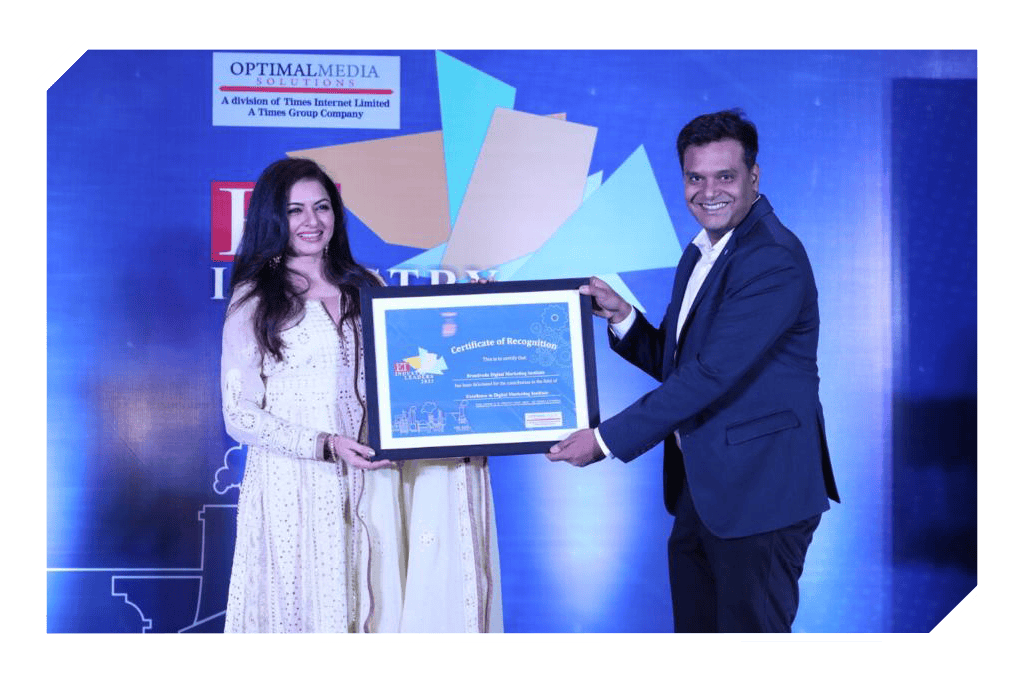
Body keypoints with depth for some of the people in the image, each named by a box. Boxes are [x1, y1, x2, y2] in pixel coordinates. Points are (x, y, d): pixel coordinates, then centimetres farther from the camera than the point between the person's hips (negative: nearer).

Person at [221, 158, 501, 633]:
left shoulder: (365, 288, 12)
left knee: (368, 605, 4)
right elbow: (240, 416, -5)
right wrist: (325, 444, -16)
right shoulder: (253, 302, 0)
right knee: (302, 608, 1)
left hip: (365, 483, 3)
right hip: (292, 484, -3)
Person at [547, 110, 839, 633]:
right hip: (698, 491, 9)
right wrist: (621, 316, -3)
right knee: (694, 629, 18)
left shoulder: (775, 260, -18)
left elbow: (712, 373, -24)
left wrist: (606, 438, -21)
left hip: (759, 491, -9)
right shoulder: (700, 254, 13)